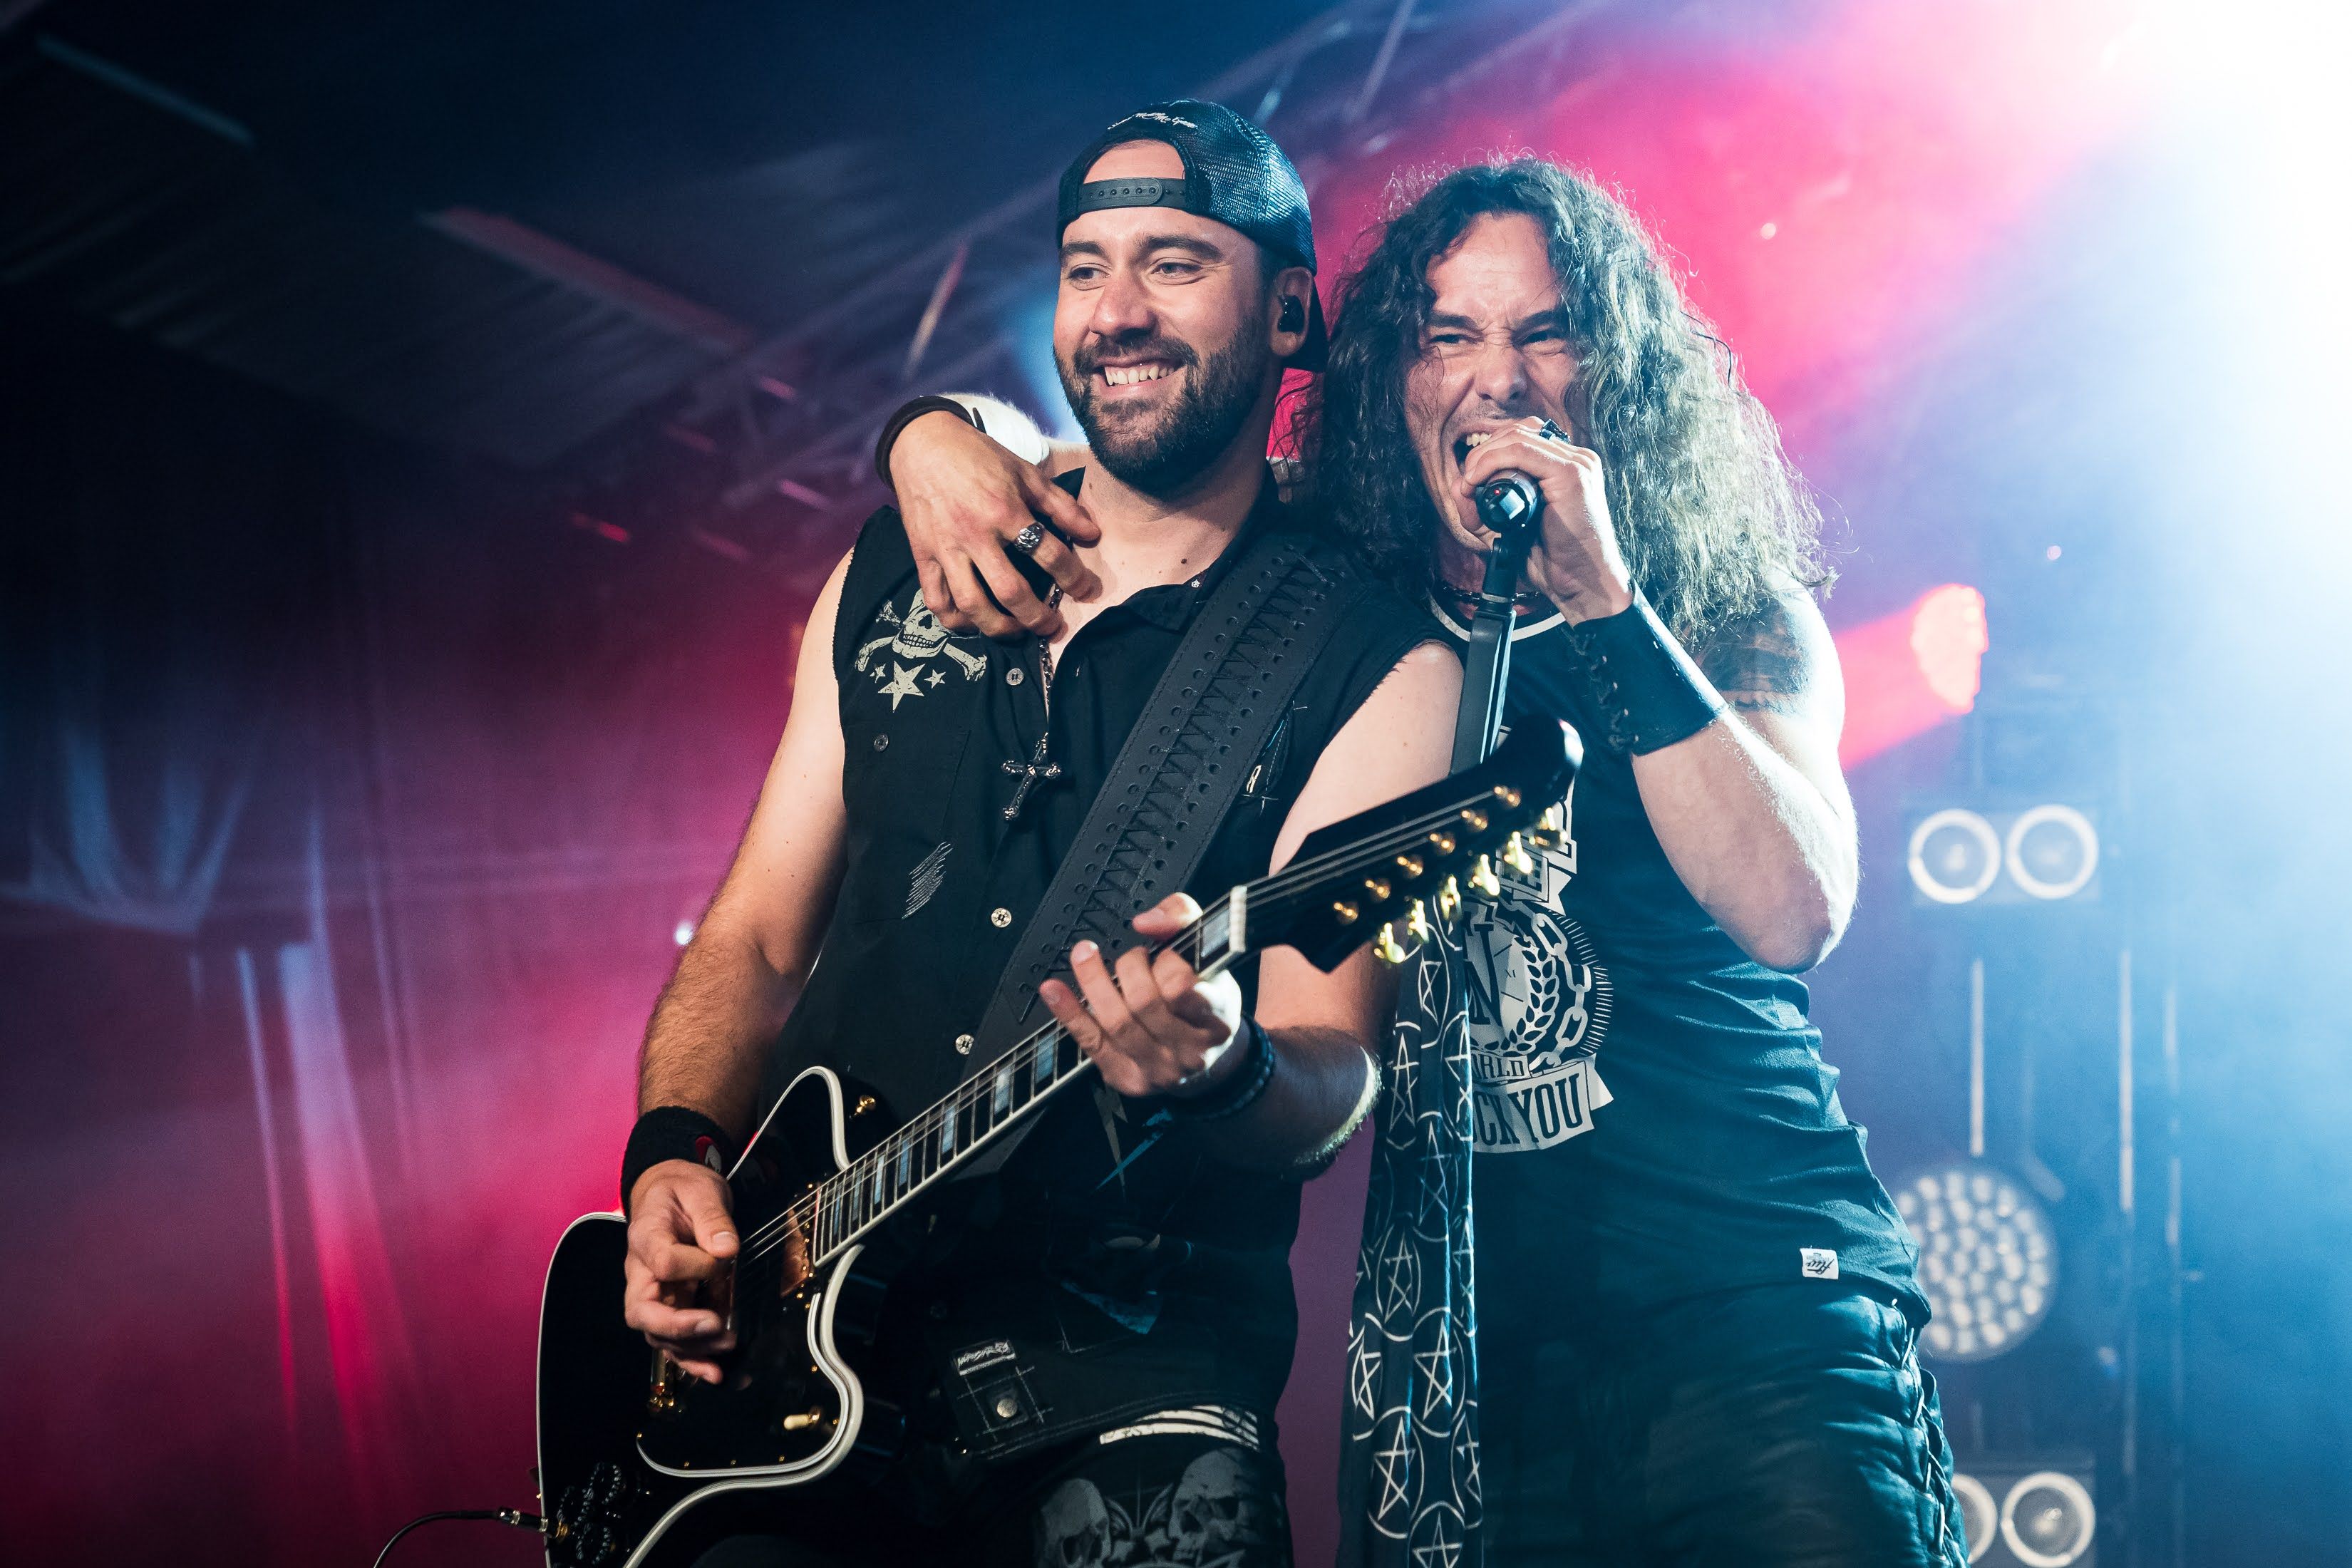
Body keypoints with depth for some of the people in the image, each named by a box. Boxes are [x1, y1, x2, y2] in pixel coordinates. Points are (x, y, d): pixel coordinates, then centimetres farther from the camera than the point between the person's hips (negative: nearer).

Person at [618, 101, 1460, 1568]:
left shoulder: (1377, 661, 0)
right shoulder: (898, 571, 14)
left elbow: (1334, 1075, -8)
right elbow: (756, 938, 15)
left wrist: (1223, 1072, -31)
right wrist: (676, 1160, -2)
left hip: (1125, 1375, -3)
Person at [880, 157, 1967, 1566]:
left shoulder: (1736, 620, 7)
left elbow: (1793, 912, -13)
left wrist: (1603, 603, -15)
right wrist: (943, 444, -6)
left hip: (1751, 1305, -2)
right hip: (1460, 1339, 2)